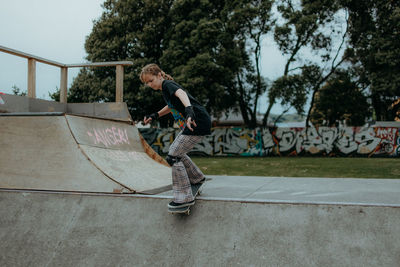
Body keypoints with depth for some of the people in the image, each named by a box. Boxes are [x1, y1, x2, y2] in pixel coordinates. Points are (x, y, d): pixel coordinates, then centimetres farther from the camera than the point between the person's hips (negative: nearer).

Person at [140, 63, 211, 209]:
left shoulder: (168, 84, -10)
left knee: (173, 157, -12)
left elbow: (181, 94, -33)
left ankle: (185, 197, -9)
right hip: (190, 124, 10)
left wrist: (189, 110, -51)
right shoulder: (165, 89, 18)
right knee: (176, 151, 26)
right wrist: (155, 115, 31)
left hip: (198, 123, -10)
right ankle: (197, 178, 41)